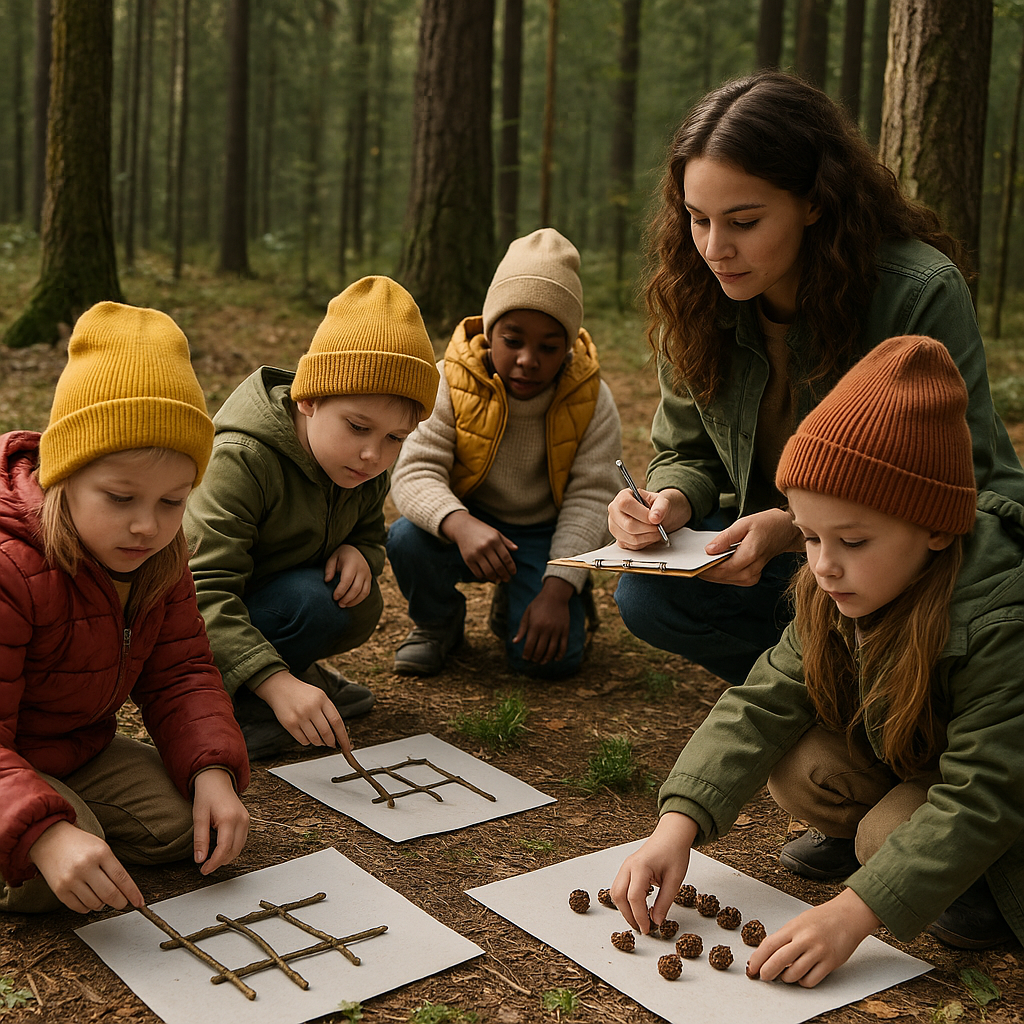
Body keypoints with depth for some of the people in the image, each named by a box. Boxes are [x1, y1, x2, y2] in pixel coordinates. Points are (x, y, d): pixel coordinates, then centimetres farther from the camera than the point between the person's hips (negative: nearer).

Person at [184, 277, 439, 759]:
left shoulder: (364, 468, -6)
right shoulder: (241, 461, -31)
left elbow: (370, 534, 11)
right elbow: (205, 594, -36)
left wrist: (358, 553, -17)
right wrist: (277, 684, -47)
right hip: (192, 625, -8)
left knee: (359, 607, -17)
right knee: (311, 601, -31)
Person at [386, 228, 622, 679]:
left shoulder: (591, 401, -13)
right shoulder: (450, 383, -15)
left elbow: (590, 498, -14)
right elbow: (414, 472, -22)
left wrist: (557, 590, -25)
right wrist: (460, 525, -44)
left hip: (543, 532, 0)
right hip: (469, 524, 0)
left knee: (551, 657, -20)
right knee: (408, 540, -33)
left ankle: (512, 608, 19)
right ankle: (437, 622, 3)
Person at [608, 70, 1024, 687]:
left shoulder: (922, 293, -24)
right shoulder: (694, 300, -8)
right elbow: (688, 453, 3)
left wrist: (800, 529, -37)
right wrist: (672, 499, -23)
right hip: (784, 544, 5)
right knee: (649, 597, -19)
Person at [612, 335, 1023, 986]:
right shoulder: (836, 594, -16)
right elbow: (766, 702, -16)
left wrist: (855, 911, -42)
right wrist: (679, 824, -27)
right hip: (905, 756, 6)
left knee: (896, 833, -28)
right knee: (796, 760, -15)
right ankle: (860, 839, 13)